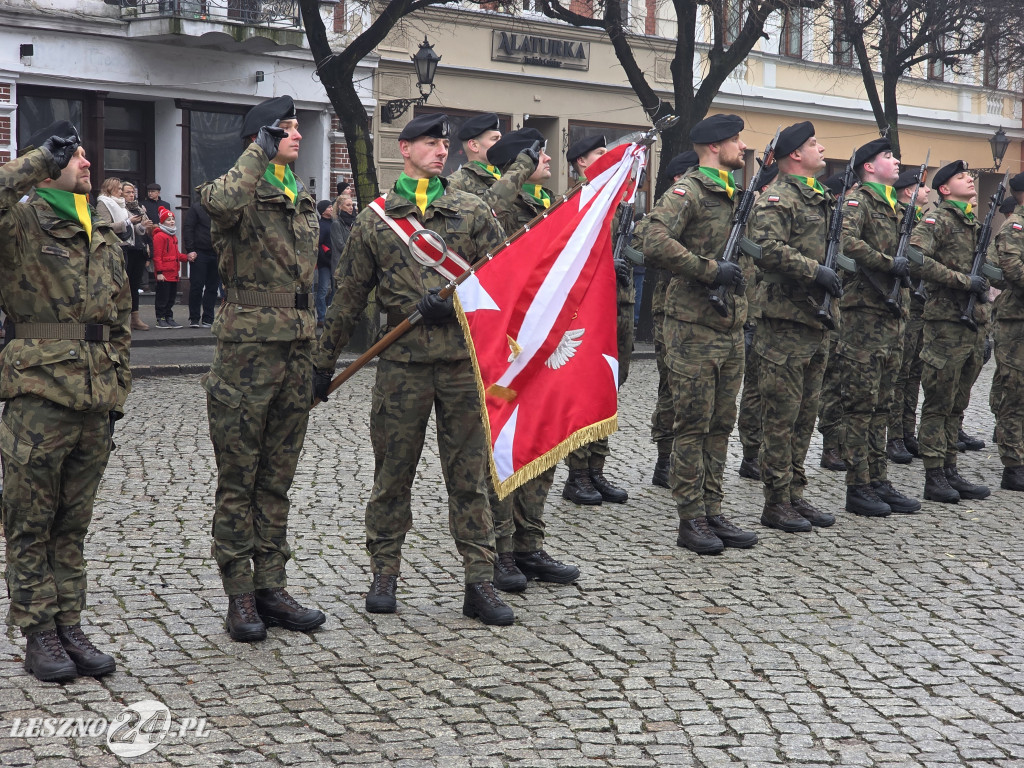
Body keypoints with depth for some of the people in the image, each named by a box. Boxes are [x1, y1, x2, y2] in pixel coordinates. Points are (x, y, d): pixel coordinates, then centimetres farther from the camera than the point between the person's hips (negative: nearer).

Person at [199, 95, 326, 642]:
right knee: (239, 479, 1)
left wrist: (316, 354, 22)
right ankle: (239, 597, 6)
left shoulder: (303, 202, 17)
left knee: (277, 479, 11)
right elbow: (222, 201, -34)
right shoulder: (243, 194, -6)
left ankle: (271, 587, 18)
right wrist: (263, 149, -20)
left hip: (296, 351, 7)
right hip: (248, 351, -7)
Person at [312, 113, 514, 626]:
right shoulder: (374, 219, 6)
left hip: (464, 359, 0)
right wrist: (324, 361, 10)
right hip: (402, 363, 0)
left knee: (469, 474, 3)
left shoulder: (472, 211, 7)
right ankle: (384, 575, 20)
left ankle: (479, 583, 8)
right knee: (392, 473, 7)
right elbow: (348, 296, 9)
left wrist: (453, 304, -13)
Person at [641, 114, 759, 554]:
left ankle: (713, 513, 18)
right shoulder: (687, 192, -11)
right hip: (694, 330, -8)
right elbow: (655, 244, -26)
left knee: (720, 426, 11)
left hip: (731, 330, 8)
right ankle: (691, 521, 3)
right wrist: (711, 270, -24)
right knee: (693, 427, -3)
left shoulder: (735, 197, 17)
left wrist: (741, 276, 15)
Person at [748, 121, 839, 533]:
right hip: (785, 321, -9)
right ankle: (776, 502, 1)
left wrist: (836, 268, 13)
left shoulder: (821, 200, 19)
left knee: (805, 414, 13)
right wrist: (814, 270, -23)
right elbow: (768, 248, -25)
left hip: (818, 321, 9)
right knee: (781, 415, -4)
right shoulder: (776, 199, -10)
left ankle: (795, 494, 21)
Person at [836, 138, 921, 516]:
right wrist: (889, 263, -20)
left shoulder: (893, 207, 21)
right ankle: (858, 488, -3)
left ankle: (878, 482, 16)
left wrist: (907, 272, 14)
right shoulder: (858, 200, -8)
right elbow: (847, 241, -25)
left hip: (891, 314, 9)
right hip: (864, 313, -9)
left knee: (881, 405, 11)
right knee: (861, 404, -6)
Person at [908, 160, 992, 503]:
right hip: (946, 323, -8)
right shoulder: (936, 220, -7)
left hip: (974, 325, 8)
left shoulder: (975, 223, 19)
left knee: (957, 405, 11)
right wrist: (963, 279, -21)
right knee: (939, 404, -4)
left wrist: (985, 330, 22)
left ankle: (950, 472, 17)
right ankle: (934, 478, 0)